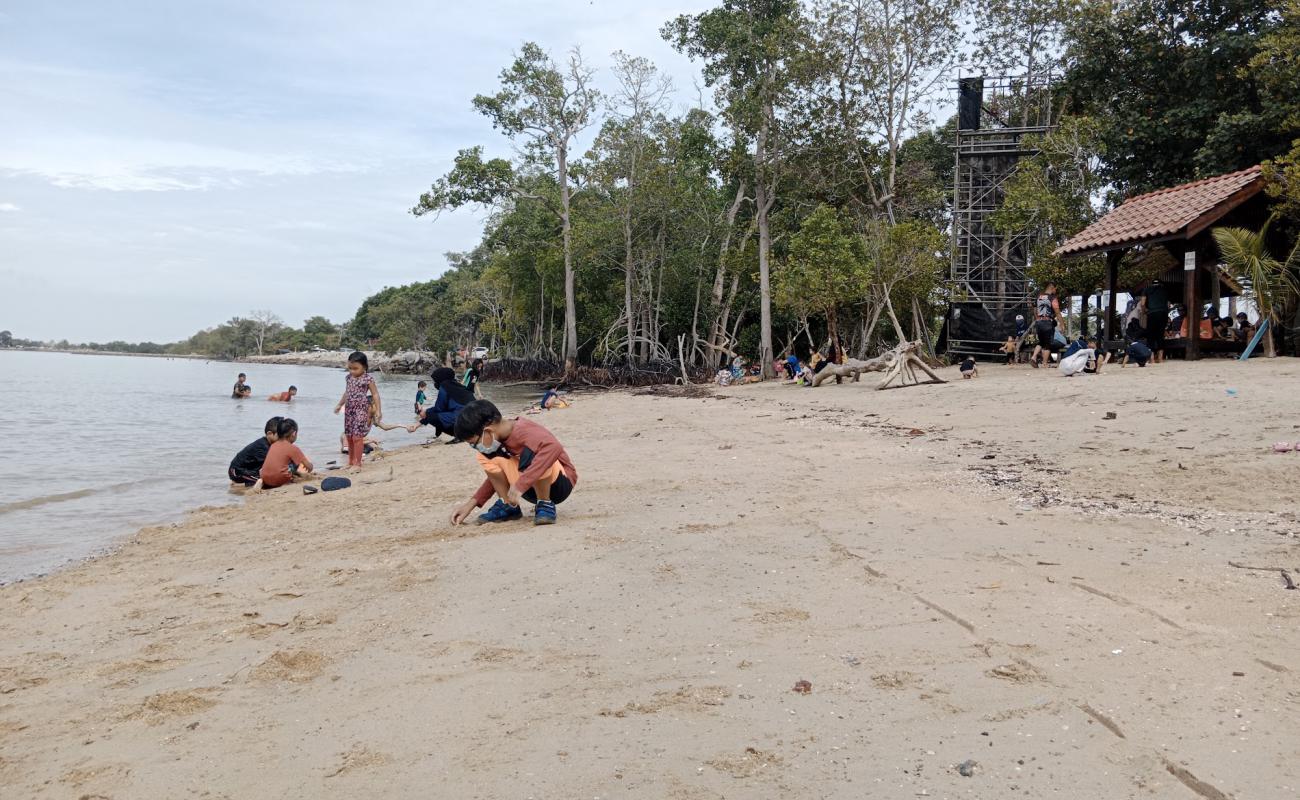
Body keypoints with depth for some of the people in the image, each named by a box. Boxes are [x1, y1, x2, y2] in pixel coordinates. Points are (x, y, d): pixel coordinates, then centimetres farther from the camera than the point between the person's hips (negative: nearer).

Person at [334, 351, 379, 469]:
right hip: (349, 410, 7)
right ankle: (350, 461, 25)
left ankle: (357, 463, -4)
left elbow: (375, 394, -9)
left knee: (357, 437, -10)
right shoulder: (349, 378, 8)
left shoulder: (367, 379, -10)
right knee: (349, 437, 12)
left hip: (361, 410, -7)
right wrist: (340, 405, 31)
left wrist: (378, 410, -15)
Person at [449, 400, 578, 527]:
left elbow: (554, 446, -46)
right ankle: (508, 506, 1)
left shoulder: (522, 430, -26)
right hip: (533, 487, 8)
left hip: (560, 483, -8)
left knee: (531, 454, -37)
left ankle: (546, 506, -17)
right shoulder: (498, 438, 0)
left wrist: (521, 484, -46)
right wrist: (472, 503, 4)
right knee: (485, 457, -5)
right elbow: (497, 475, 14)